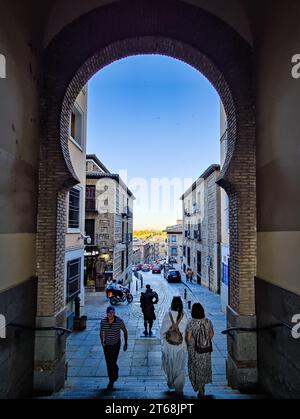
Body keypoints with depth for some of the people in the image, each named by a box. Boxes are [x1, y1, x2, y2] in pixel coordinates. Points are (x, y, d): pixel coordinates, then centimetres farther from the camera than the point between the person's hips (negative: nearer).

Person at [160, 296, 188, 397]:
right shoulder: (184, 316, -13)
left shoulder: (167, 315, -14)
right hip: (181, 346, 0)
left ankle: (171, 384, 38)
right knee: (180, 367, 14)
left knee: (169, 365, 22)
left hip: (169, 346, 1)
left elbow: (162, 331, -8)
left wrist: (163, 343, 3)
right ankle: (179, 389, 16)